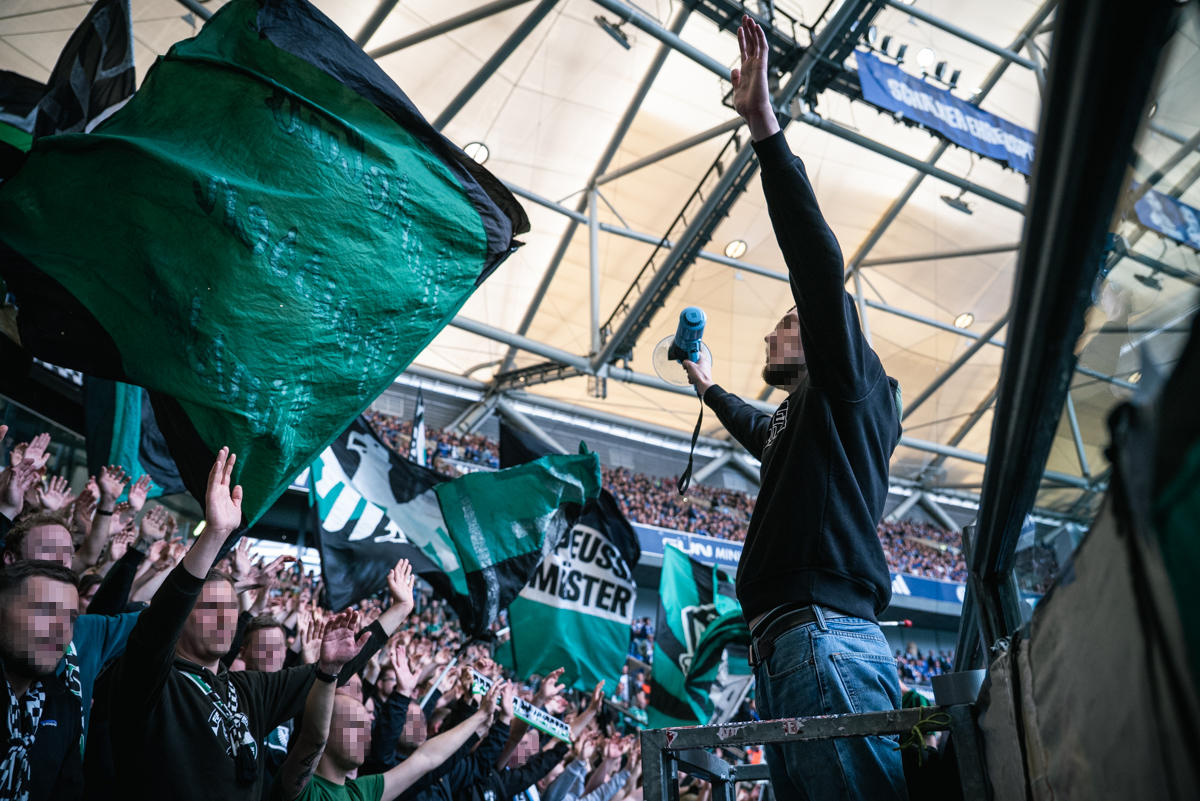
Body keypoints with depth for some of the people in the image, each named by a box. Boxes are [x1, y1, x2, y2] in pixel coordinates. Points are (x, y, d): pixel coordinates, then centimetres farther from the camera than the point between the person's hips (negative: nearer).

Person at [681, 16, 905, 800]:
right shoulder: (798, 417, 31)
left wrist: (767, 129, -12)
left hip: (826, 639, -10)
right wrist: (708, 384, 71)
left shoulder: (849, 384, 6)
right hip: (785, 647, 10)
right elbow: (758, 429, 57)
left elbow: (821, 266, -10)